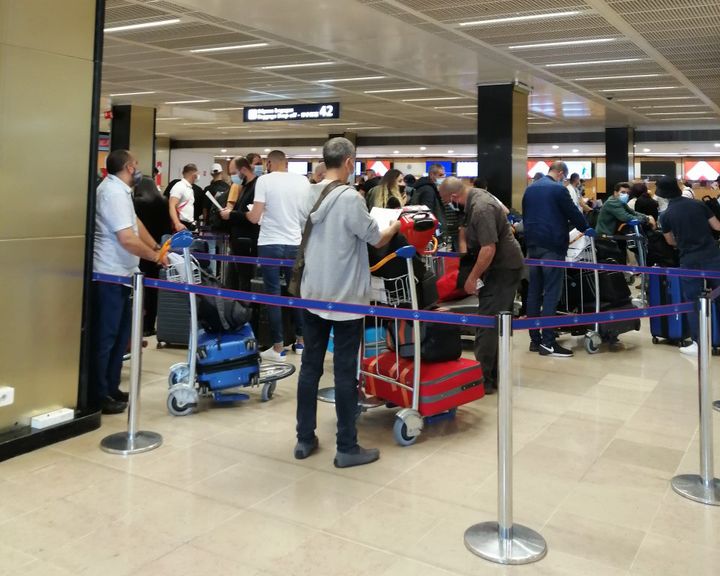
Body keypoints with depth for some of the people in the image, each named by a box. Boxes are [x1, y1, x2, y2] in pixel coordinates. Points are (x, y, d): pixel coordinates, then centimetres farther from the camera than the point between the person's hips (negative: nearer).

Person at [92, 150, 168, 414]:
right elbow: (128, 239, -25)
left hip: (119, 274, 11)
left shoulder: (120, 190, 13)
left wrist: (156, 247, 8)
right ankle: (99, 397, 6)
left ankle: (111, 389, 24)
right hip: (109, 276, -11)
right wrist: (156, 256, -12)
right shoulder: (113, 192, -19)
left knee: (120, 334, 16)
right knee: (105, 337, -3)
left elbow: (135, 223, 19)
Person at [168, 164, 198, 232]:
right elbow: (172, 206, -21)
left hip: (189, 225, 9)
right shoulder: (179, 186, -11)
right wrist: (177, 223, -34)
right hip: (181, 225, -9)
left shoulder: (190, 188, 17)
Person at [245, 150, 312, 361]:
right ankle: (301, 340, 24)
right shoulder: (303, 181, 3)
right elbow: (309, 213, 12)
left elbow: (255, 217, -11)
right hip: (295, 243, 4)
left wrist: (247, 213, 11)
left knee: (273, 294, 2)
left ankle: (278, 347, 5)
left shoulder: (264, 180, -7)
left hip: (270, 244, -3)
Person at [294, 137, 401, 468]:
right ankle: (347, 448, 10)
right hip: (345, 296, -6)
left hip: (313, 293, 6)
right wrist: (398, 224, 12)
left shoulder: (309, 195, 4)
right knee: (345, 372, 1)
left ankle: (305, 439, 21)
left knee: (310, 366, 12)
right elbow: (378, 240, -7)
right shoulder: (350, 198, -17)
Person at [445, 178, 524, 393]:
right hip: (505, 264, 10)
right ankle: (494, 375, 22)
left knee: (487, 323, -9)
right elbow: (465, 227, 20)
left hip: (504, 268, -10)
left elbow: (489, 249, -28)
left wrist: (472, 277, -19)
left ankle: (484, 379, -4)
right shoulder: (475, 196, 7)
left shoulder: (482, 208, -24)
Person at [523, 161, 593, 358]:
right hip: (552, 245, -7)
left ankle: (534, 339, 11)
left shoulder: (530, 188, 13)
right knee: (551, 293, -7)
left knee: (534, 292, 9)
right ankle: (548, 343, -9)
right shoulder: (558, 189, -9)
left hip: (532, 244, 7)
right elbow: (573, 213, -4)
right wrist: (586, 229, 12)